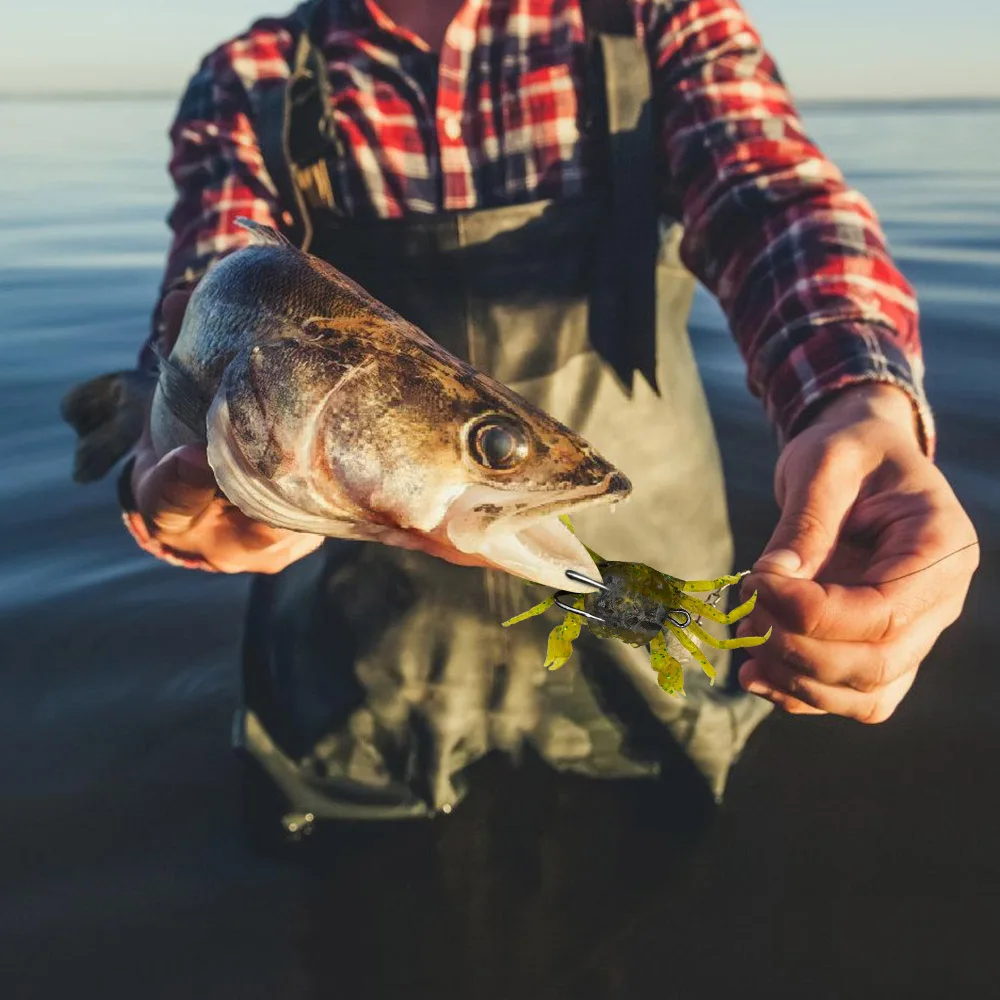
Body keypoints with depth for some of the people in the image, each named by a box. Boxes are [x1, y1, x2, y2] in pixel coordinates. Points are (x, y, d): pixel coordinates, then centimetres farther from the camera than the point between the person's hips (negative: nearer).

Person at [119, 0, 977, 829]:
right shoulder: (250, 88, -4)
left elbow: (778, 194, -21)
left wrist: (864, 406, -44)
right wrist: (179, 478, -42)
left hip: (640, 647, 1)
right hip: (368, 669, 1)